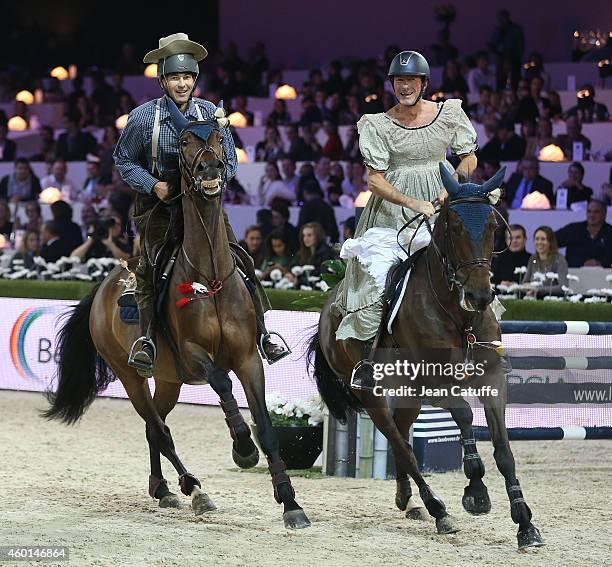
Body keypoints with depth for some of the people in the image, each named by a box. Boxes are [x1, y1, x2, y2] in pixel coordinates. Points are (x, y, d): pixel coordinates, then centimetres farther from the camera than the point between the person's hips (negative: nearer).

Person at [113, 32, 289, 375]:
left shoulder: (210, 114, 0)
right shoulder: (143, 117, -6)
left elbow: (230, 161, 10)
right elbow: (124, 161, 4)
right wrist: (154, 184, -11)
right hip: (159, 203, -2)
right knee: (152, 266, -21)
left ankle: (261, 335, -4)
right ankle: (148, 338, -17)